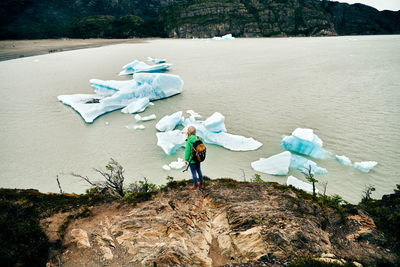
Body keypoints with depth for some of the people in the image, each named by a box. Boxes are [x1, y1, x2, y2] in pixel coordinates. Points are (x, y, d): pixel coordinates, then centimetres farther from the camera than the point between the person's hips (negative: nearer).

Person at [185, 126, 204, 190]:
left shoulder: (189, 141, -22)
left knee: (193, 172, 9)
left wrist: (186, 159, -5)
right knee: (199, 170, 22)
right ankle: (201, 184, 37)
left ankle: (195, 186, 23)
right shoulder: (198, 139, -6)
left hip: (192, 160, -6)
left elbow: (187, 151, -16)